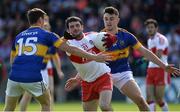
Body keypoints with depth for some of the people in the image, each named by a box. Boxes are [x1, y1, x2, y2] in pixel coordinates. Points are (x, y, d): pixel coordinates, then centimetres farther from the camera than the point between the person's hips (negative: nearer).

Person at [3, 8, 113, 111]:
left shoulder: (18, 36, 19)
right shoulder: (46, 35, 7)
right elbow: (71, 49, 3)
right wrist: (94, 57, 4)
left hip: (14, 77, 3)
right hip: (33, 79, -3)